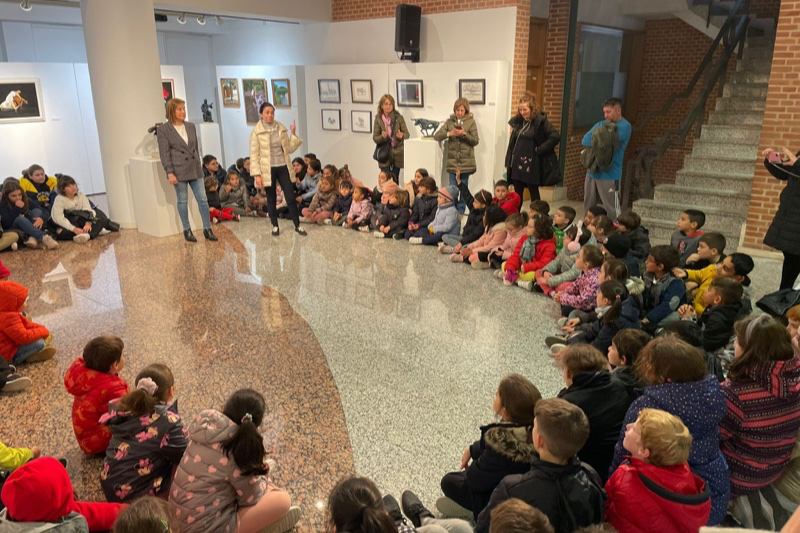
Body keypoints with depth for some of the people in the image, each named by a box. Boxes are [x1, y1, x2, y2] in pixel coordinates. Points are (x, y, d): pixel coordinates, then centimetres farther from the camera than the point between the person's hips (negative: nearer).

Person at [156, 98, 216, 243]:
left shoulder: (191, 126, 10)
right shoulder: (163, 129, -4)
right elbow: (164, 153, -8)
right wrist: (169, 173, -14)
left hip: (195, 169, 4)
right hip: (179, 170, -4)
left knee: (203, 199, 2)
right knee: (183, 201, 5)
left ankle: (207, 229, 11)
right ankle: (187, 230, 17)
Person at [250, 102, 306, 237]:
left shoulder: (281, 128, 6)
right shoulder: (256, 132, -5)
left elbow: (290, 149, 8)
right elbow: (254, 154, -7)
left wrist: (293, 134, -5)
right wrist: (257, 174, -12)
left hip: (283, 167, 3)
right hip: (268, 169, -2)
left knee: (290, 197, 1)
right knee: (271, 199, 9)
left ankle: (297, 226, 10)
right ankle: (275, 226, 23)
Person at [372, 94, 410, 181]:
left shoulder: (399, 117, -2)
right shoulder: (378, 119, -1)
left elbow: (407, 134, 1)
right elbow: (374, 138, 0)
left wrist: (401, 136, -22)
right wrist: (382, 136, -21)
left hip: (397, 154, 0)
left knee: (395, 180, 5)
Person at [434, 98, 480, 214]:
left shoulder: (471, 122, 2)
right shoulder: (450, 121, 8)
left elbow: (475, 141, -1)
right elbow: (436, 136, 3)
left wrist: (464, 134, -16)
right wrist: (449, 134, -13)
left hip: (466, 161, -1)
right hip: (452, 160, 1)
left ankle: (460, 211, 16)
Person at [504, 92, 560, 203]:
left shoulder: (540, 121, -9)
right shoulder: (518, 121, 7)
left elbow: (556, 136, -16)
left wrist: (539, 149, -14)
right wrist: (508, 163, 9)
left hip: (532, 165, -5)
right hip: (517, 163, 5)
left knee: (534, 192, 6)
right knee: (517, 194, 11)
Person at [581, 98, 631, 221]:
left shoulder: (624, 126, -6)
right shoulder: (600, 124, 14)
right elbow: (585, 141, 0)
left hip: (610, 175, -7)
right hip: (592, 172, 7)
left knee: (612, 212, -2)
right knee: (588, 209, 15)